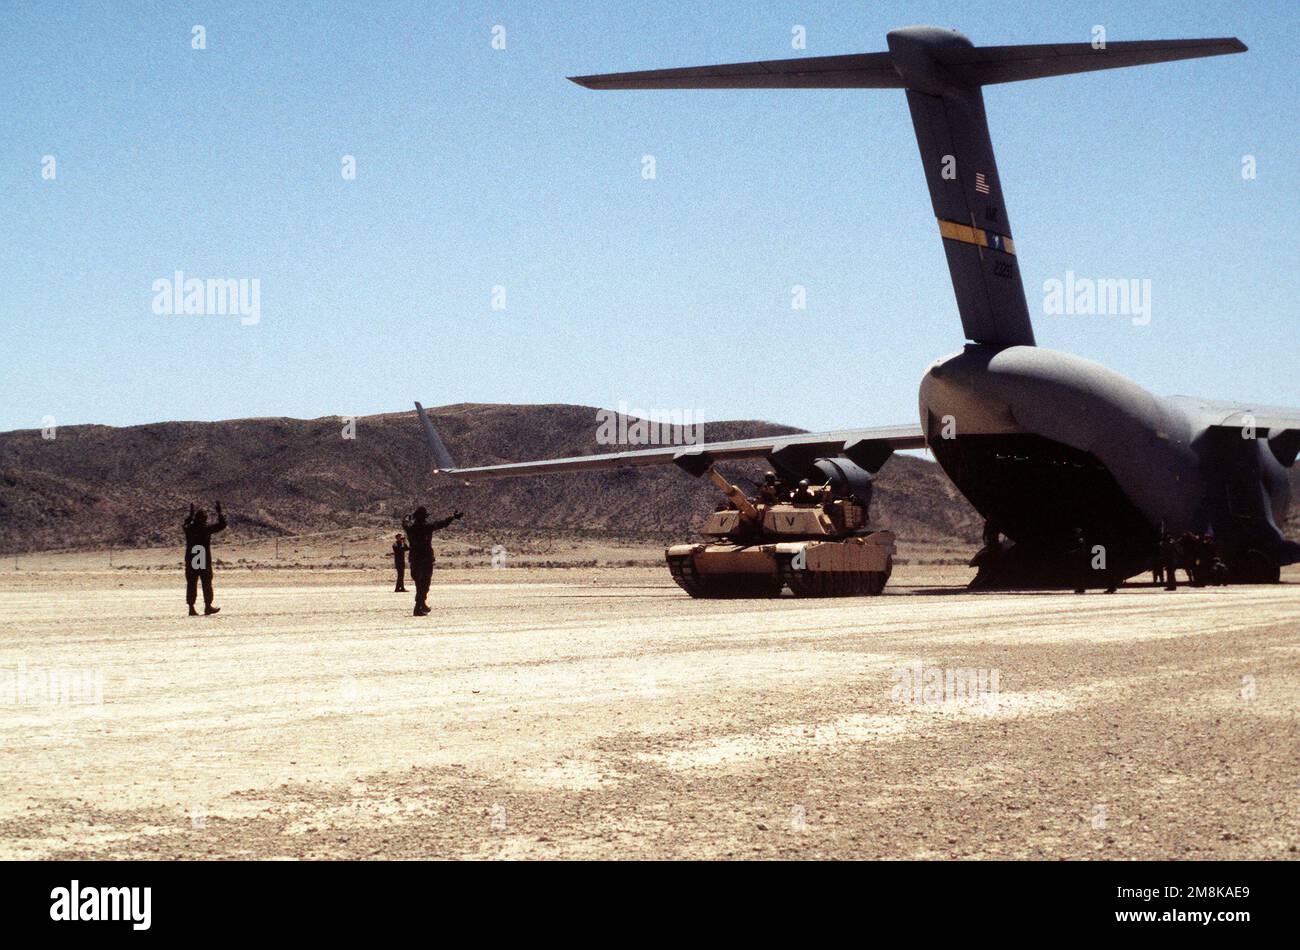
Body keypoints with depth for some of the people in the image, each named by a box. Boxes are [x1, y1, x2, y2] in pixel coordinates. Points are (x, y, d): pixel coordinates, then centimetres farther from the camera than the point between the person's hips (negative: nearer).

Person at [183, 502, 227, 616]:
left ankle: (191, 608, 4)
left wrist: (190, 516, 35)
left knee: (191, 584, 6)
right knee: (207, 584, 6)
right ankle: (207, 607, 8)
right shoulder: (206, 529, -10)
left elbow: (183, 524, 26)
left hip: (190, 563, 3)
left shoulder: (188, 529, 0)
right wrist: (220, 512, 9)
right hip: (205, 563, -3)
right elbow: (222, 525, -1)